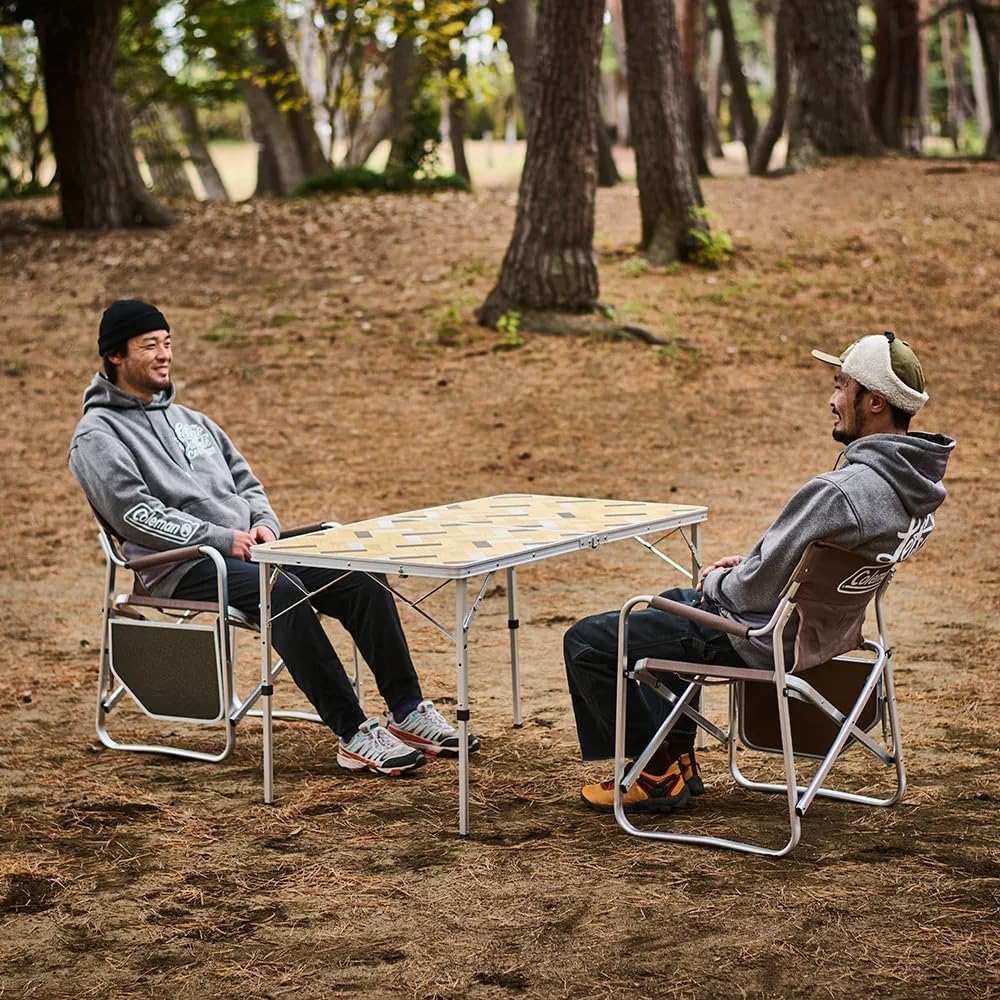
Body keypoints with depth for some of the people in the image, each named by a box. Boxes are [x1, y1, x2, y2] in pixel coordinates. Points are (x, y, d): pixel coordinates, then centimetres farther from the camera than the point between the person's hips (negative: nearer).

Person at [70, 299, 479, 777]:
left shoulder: (188, 420, 24)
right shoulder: (97, 437, 0)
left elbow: (245, 481, 26)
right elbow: (134, 514, -13)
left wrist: (264, 524, 3)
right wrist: (222, 538, -17)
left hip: (247, 547, 7)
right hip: (183, 568, -7)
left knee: (361, 580, -13)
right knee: (284, 593, -35)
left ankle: (409, 712, -10)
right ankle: (354, 736, -35)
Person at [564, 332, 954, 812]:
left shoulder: (839, 491, -33)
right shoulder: (914, 481, -3)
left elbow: (758, 590, -26)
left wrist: (716, 581, -5)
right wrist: (750, 562, 7)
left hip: (764, 638, -10)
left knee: (585, 642, -1)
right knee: (669, 602, 35)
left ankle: (658, 775, 10)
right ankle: (678, 756, 33)